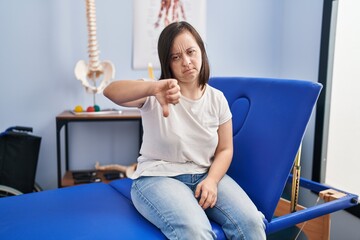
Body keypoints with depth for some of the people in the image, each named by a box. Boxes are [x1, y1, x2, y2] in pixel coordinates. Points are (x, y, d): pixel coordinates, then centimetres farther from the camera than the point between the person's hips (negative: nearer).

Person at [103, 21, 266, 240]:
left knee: (251, 222, -22)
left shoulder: (217, 98, 4)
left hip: (205, 175, 4)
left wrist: (212, 180, -13)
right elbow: (110, 92, -26)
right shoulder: (155, 96, -7)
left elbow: (225, 149, 7)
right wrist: (153, 87, -46)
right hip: (159, 177, -3)